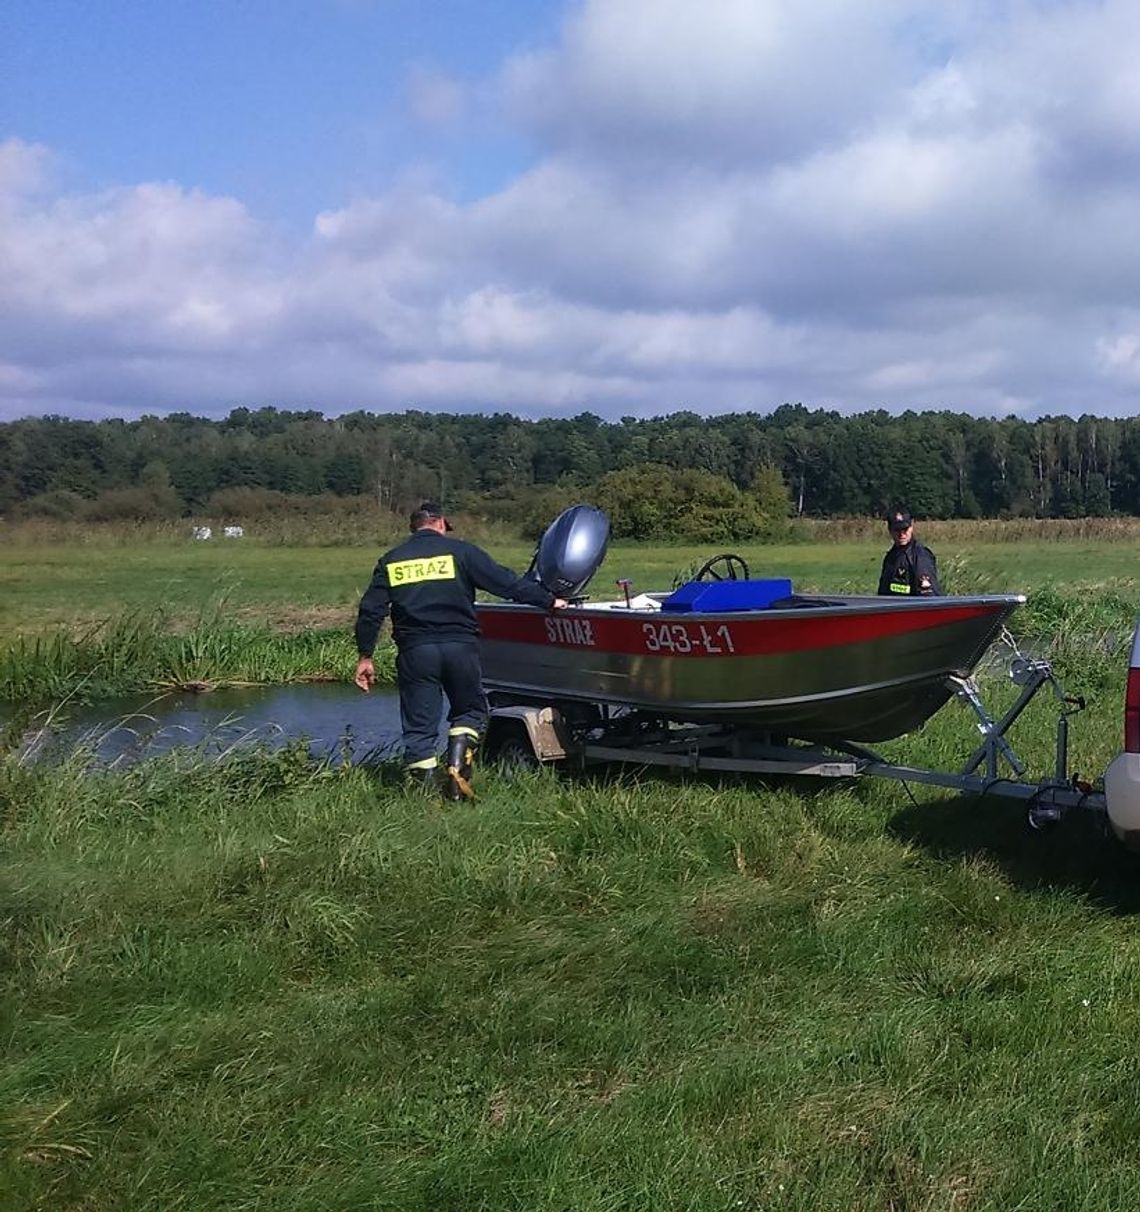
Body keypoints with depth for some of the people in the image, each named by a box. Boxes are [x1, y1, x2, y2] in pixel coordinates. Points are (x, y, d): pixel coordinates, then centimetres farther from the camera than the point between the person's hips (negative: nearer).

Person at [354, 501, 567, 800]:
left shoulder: (390, 561, 12)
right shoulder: (461, 551, 4)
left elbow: (370, 610, 8)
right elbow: (507, 582, 2)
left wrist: (365, 656, 13)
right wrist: (549, 601, 11)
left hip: (414, 651, 1)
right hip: (459, 646, -1)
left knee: (418, 724, 7)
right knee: (470, 711, 17)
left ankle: (424, 789, 3)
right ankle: (458, 768, -2)